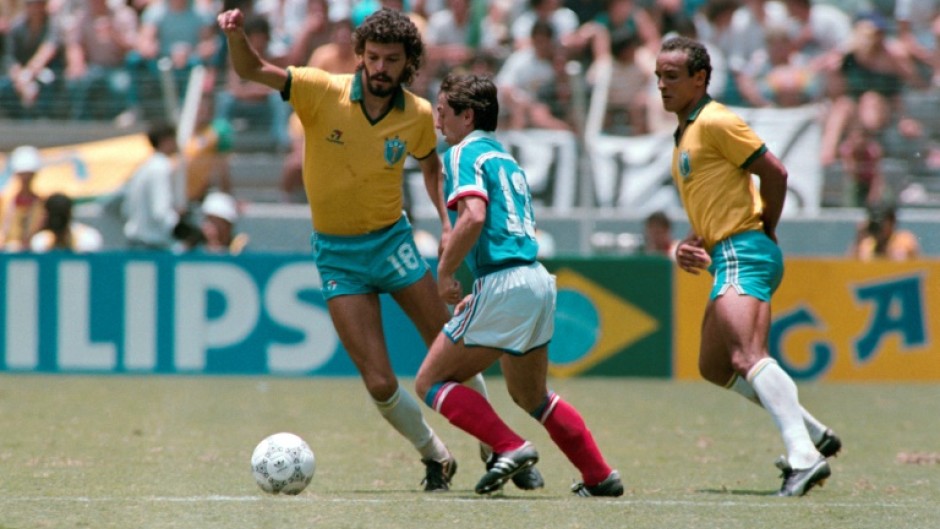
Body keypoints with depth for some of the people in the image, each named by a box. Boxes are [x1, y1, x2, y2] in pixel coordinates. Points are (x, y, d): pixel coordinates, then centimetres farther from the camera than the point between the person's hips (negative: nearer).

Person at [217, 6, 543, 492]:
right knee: (380, 384, -8)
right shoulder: (322, 92, -14)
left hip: (391, 240, 2)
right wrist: (235, 36, -43)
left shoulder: (418, 115, -6)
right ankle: (434, 457, 18)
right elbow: (253, 70, -23)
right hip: (336, 254, -2)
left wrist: (447, 223, 3)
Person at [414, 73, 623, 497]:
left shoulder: (465, 153, -4)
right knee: (531, 396, 25)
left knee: (430, 382, -1)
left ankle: (510, 447, -14)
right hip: (539, 282, 9)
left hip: (503, 286, -9)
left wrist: (445, 273, -13)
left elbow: (473, 216, -22)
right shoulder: (506, 159, 23)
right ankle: (600, 477, 23)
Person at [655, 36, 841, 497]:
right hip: (729, 256, 11)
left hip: (743, 252, -11)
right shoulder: (685, 133, 21)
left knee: (747, 358, -25)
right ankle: (813, 434, 20)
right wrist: (692, 244, 9)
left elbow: (775, 173, -14)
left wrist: (766, 233, -6)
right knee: (714, 366, 17)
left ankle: (804, 458, -36)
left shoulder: (715, 122, -9)